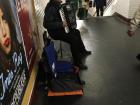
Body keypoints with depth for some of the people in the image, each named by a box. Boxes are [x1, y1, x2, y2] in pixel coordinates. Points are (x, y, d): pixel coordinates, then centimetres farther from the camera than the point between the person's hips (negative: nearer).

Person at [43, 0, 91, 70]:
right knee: (74, 39, -20)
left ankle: (82, 51, 36)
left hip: (60, 28, 11)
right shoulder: (50, 8, -25)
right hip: (55, 32, -11)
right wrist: (61, 24, -32)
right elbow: (46, 24, -33)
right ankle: (77, 63, -7)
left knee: (76, 32, 19)